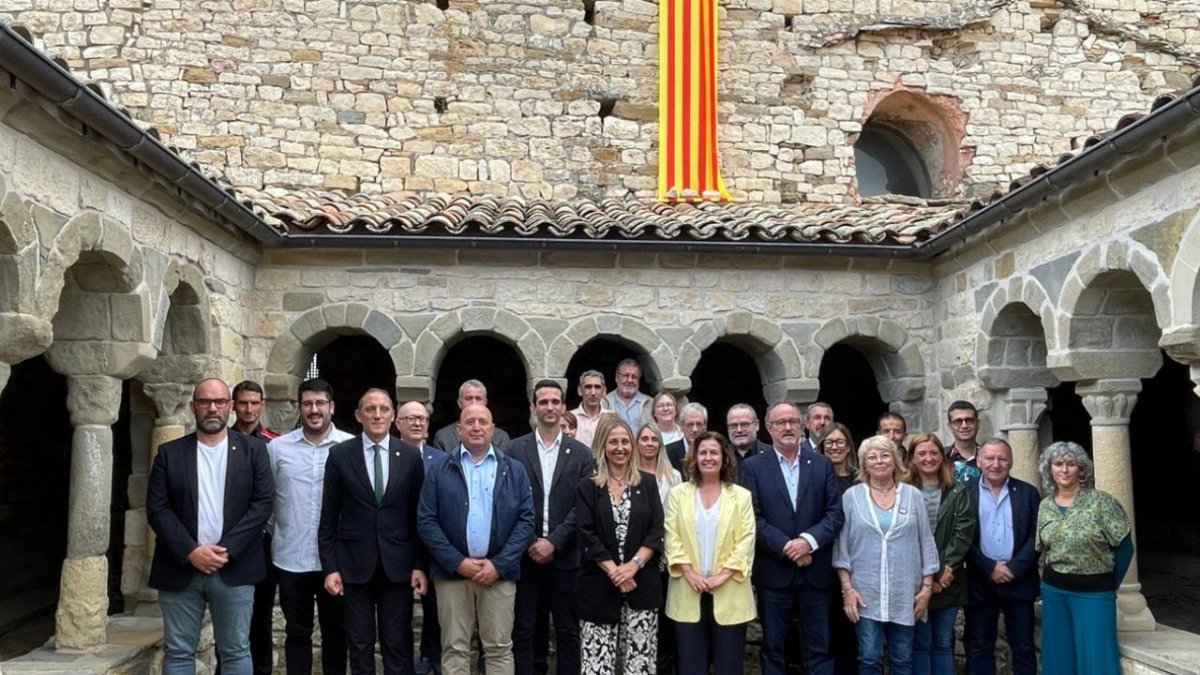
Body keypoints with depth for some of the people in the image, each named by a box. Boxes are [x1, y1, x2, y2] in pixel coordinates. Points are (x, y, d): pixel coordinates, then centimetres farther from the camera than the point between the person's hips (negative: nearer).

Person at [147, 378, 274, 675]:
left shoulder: (253, 449, 4)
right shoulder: (169, 453, 6)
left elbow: (263, 503, -3)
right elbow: (157, 508, -1)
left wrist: (227, 549, -12)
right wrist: (191, 551, -12)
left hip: (234, 568, -1)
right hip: (181, 568, 1)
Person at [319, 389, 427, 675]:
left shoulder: (411, 456, 1)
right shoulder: (340, 455, -1)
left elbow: (418, 515, 4)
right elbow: (329, 517, 1)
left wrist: (420, 565, 1)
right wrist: (330, 567, -3)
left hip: (397, 564, 0)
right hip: (355, 563, 0)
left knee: (398, 645, 6)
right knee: (359, 646, 9)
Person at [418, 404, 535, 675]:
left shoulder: (514, 470, 6)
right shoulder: (439, 470, 4)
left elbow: (526, 520, 0)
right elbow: (426, 521, -2)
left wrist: (499, 564, -10)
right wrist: (458, 563, -11)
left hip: (499, 572, 0)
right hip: (452, 571, 0)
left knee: (500, 648, 5)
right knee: (455, 648, 6)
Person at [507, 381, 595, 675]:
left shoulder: (581, 453, 3)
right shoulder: (515, 449, 3)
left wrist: (553, 542, -11)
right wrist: (530, 542, -9)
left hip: (565, 556, 0)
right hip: (525, 555, 0)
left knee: (568, 630, 7)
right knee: (524, 629, 6)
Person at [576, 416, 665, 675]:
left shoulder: (647, 483, 9)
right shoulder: (587, 487, 3)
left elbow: (656, 530, 2)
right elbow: (586, 535, -4)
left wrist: (634, 565, -12)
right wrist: (613, 571, -13)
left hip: (641, 583, 1)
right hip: (600, 584, -1)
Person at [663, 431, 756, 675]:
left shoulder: (741, 495, 4)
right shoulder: (678, 494, 7)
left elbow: (746, 541, -2)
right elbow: (672, 537, 0)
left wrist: (722, 575, -12)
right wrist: (689, 573, -12)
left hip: (728, 593, -1)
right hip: (688, 593, 1)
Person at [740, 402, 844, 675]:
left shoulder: (823, 464, 7)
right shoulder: (753, 466, 1)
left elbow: (835, 513, 0)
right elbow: (753, 518, -6)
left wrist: (808, 541, -14)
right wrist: (786, 546, -15)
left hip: (815, 571, 1)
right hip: (773, 571, -1)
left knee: (820, 647, 6)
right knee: (773, 647, 8)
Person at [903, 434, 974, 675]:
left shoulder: (958, 492, 7)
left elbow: (964, 531, -3)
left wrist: (944, 567, -13)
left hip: (948, 580, 2)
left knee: (943, 643, 11)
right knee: (920, 642, 4)